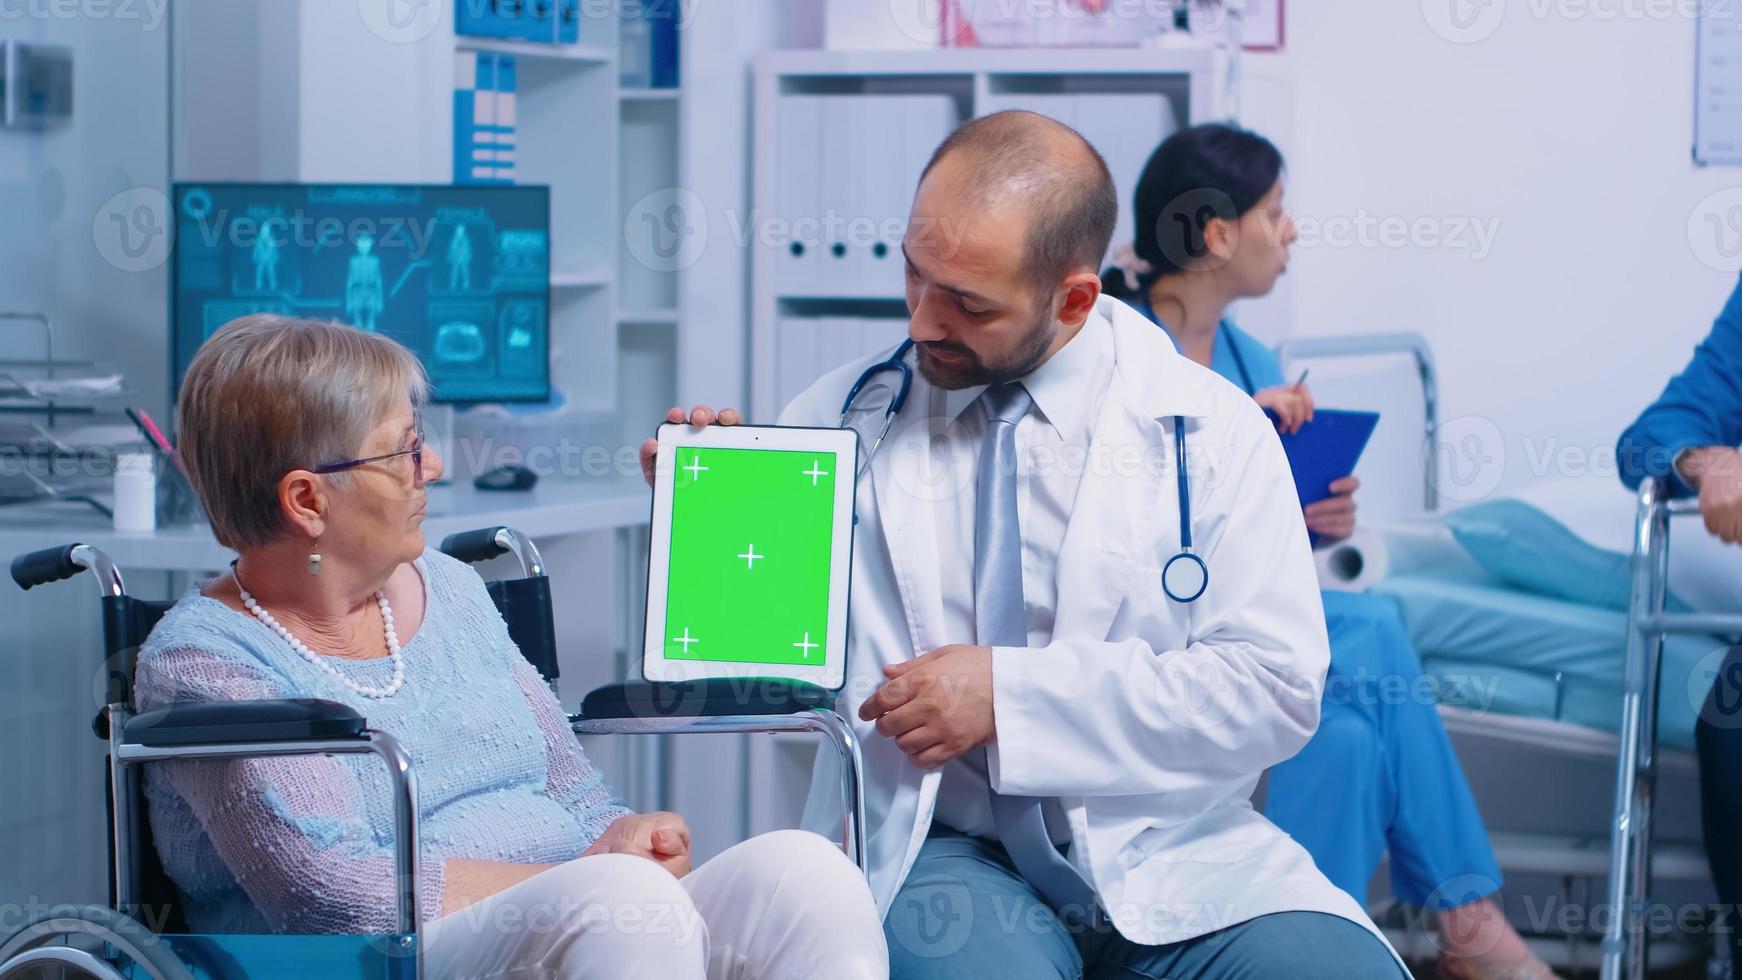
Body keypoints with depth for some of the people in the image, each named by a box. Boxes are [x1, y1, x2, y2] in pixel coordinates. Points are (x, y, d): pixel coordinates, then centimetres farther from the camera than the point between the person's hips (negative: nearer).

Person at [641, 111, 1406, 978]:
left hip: (1168, 847, 1)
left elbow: (1274, 686, -5)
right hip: (943, 844, -1)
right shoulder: (846, 416, 5)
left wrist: (1013, 694, -12)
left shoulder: (1208, 429, 2)